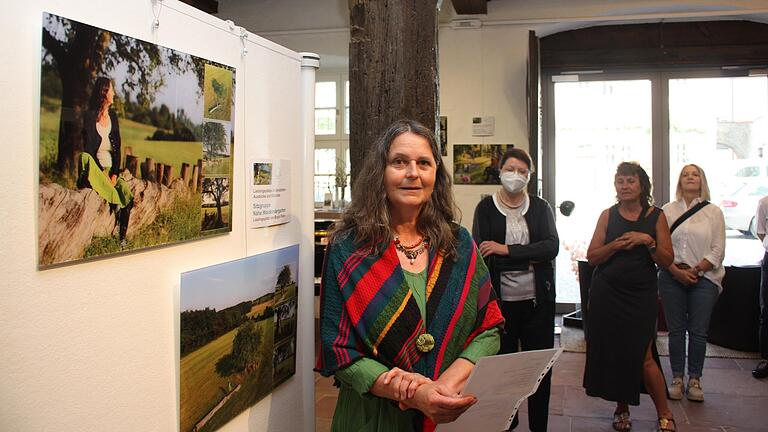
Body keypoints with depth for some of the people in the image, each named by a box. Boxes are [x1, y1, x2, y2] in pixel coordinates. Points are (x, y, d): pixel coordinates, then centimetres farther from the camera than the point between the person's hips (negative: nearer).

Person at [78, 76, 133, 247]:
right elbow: (89, 149, -10)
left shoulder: (113, 116, 11)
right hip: (95, 169, -3)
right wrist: (102, 174, -15)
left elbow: (117, 148, 7)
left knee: (127, 193, -19)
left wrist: (115, 174, -6)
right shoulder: (90, 116, -6)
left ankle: (122, 237, -16)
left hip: (111, 169, 3)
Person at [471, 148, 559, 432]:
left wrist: (507, 250, -14)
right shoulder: (485, 208, 2)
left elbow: (552, 247, -6)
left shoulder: (541, 207, 7)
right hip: (500, 299, -1)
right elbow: (481, 256, -6)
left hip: (538, 299, 2)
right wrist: (529, 259, -12)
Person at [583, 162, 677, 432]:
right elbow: (592, 257, 1)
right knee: (612, 352, 7)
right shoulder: (608, 215, 5)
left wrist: (648, 242, -15)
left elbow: (667, 260, 0)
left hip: (641, 295, -2)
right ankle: (622, 408, 26)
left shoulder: (656, 216, 2)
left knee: (643, 357, -7)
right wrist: (616, 245, -14)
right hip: (607, 293, 2)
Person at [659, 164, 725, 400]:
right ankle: (677, 378, 15)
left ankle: (695, 380, 14)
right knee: (676, 330, 5)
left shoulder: (713, 212, 4)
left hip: (703, 278, 0)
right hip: (672, 277, 1)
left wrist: (695, 270, -10)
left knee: (698, 331, 2)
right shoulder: (668, 210, 5)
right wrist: (676, 271, -10)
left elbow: (717, 251, 0)